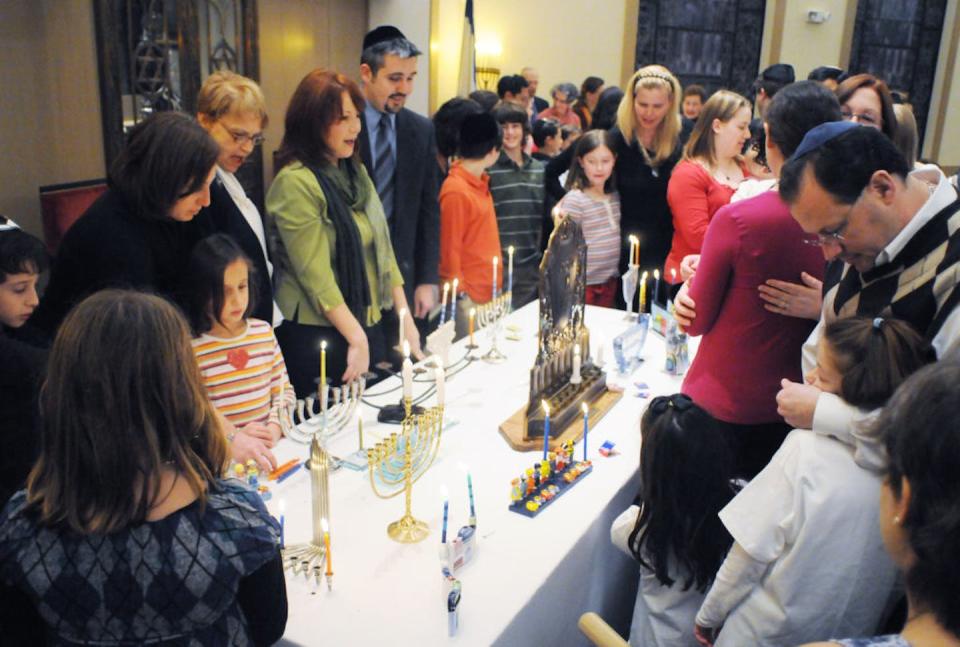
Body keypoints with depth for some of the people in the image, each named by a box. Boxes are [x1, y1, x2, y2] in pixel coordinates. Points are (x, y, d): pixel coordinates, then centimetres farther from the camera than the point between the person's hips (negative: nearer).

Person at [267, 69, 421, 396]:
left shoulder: (356, 173, 9)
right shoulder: (295, 183, -15)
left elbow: (382, 247, 10)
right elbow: (316, 275, -18)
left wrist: (405, 317, 5)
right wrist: (356, 339, -18)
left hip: (369, 326, 7)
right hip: (316, 337, -7)